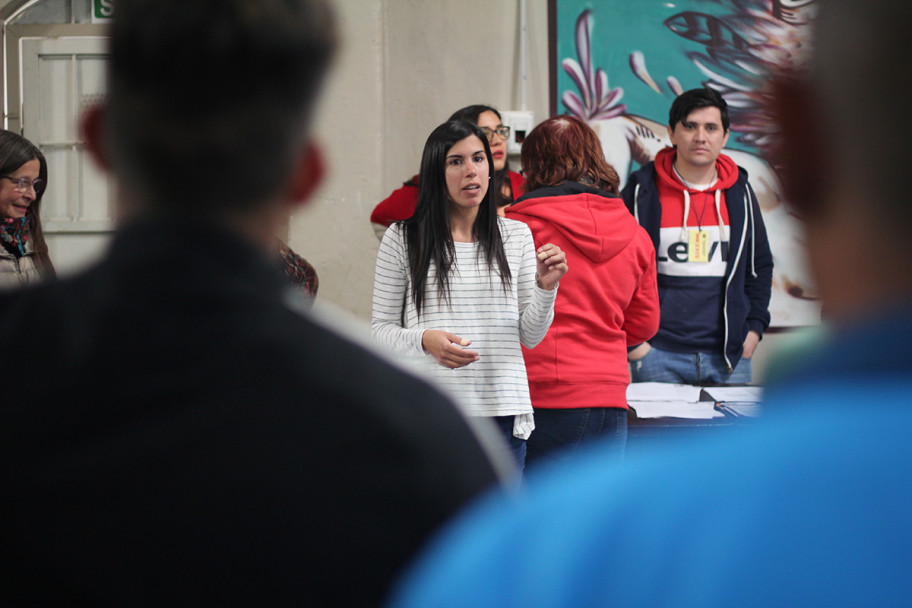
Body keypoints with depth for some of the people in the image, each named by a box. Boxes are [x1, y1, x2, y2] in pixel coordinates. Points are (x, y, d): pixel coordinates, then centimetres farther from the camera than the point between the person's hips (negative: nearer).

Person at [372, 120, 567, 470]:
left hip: (501, 414, 2)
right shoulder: (402, 239, 3)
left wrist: (545, 287, -7)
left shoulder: (517, 236, 11)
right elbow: (381, 329, 4)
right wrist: (424, 340, -15)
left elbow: (530, 337, 11)